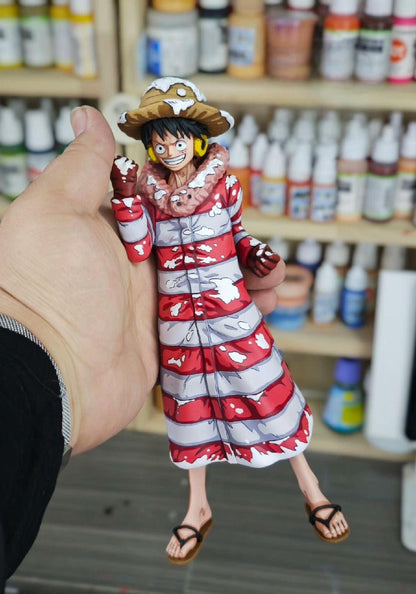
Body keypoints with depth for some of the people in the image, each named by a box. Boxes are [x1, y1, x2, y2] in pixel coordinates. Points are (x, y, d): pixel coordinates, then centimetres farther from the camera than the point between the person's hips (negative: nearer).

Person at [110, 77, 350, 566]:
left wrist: (254, 256, -12)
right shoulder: (147, 189, -2)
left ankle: (310, 489, 26)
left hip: (229, 306, -2)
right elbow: (137, 251, -11)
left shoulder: (222, 181, -4)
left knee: (264, 391, 4)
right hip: (177, 314, 2)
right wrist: (124, 196, -20)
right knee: (190, 401, 14)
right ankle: (198, 508, 32)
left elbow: (234, 233, 8)